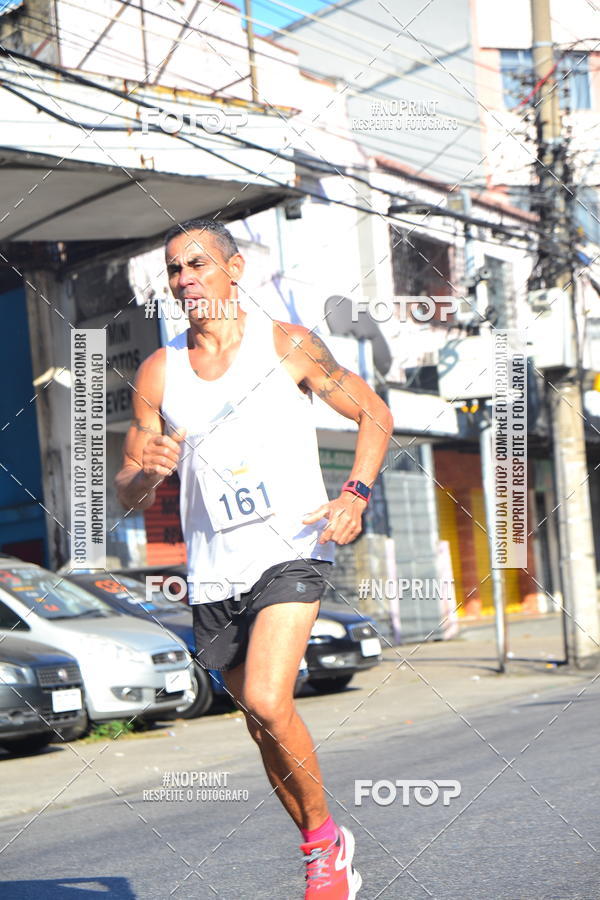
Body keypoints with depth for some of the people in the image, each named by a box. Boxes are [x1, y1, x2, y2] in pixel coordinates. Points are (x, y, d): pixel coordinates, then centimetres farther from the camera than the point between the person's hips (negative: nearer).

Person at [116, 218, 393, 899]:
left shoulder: (289, 345, -2)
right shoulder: (157, 373, 4)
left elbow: (374, 414, 7)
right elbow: (127, 496, 8)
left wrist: (355, 493, -8)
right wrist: (147, 471, -16)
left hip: (292, 549, -4)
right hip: (214, 572, 4)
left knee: (266, 702, -22)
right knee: (263, 725, 11)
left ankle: (324, 838, 4)